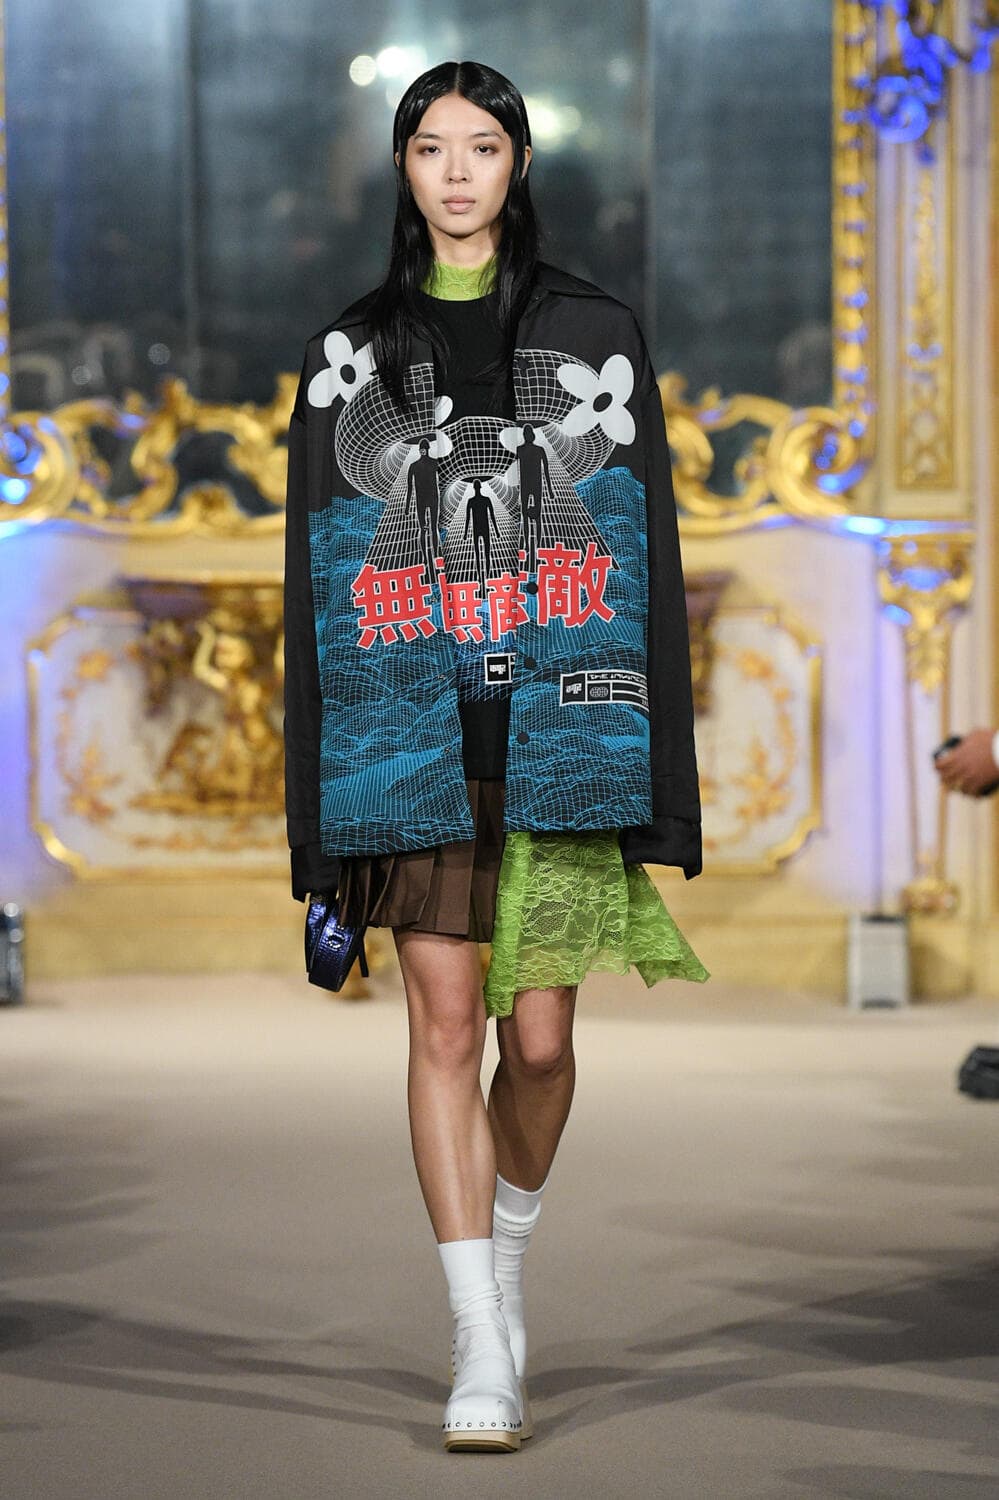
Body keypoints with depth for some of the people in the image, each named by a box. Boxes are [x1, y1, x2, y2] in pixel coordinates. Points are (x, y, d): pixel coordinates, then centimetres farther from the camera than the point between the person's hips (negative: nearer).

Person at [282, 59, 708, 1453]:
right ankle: (484, 1347, -2)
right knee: (446, 1024, -5)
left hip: (558, 730, 0)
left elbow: (648, 548, 4)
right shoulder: (350, 351, 9)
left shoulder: (597, 333, 6)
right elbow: (315, 568, 8)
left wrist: (657, 778, -3)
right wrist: (318, 794, 1)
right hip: (413, 735, 0)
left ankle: (510, 1246, 31)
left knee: (539, 1036, 1)